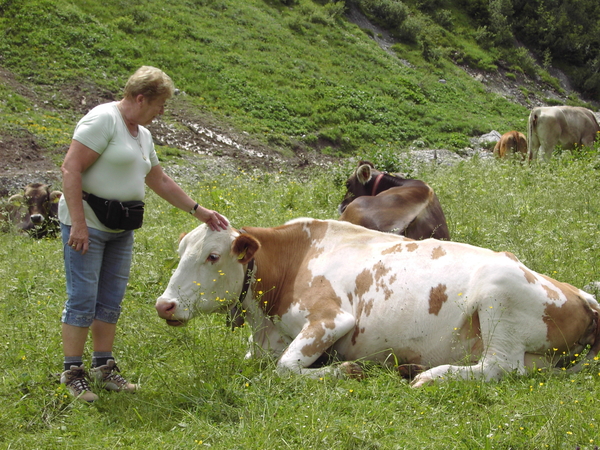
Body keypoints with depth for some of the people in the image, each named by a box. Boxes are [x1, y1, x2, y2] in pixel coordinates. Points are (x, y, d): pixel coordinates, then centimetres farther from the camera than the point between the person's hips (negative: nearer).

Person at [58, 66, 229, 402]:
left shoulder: (142, 134, 16)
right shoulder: (103, 120, -13)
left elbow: (160, 181, 27)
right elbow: (70, 169, -19)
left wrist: (199, 211, 25)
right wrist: (78, 223, -24)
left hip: (120, 229, 9)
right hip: (86, 223, -9)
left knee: (111, 301, 10)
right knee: (83, 299, -6)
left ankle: (104, 368, 19)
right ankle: (73, 373, 2)